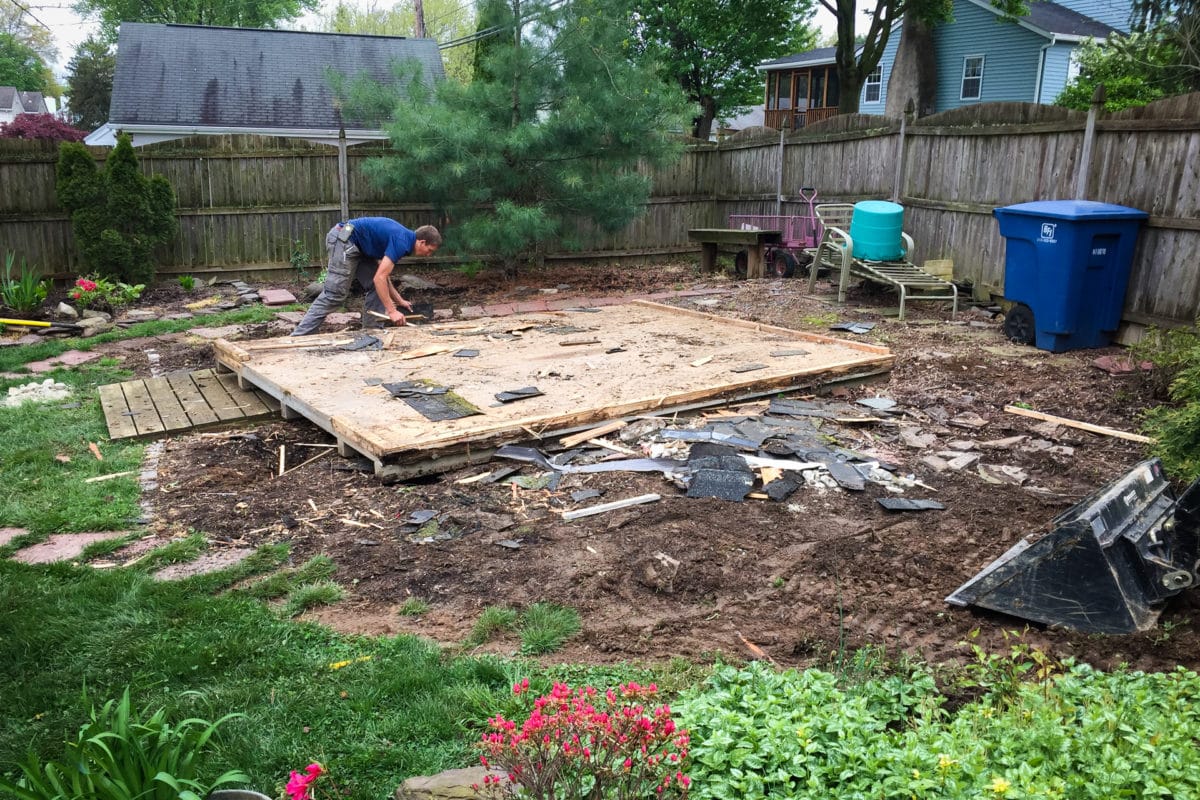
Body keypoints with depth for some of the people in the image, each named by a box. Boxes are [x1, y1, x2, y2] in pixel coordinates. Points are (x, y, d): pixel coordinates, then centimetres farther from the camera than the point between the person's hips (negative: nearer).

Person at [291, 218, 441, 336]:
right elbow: (379, 278, -22)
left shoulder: (402, 238, 13)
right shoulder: (402, 242, -17)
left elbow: (382, 275, 19)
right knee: (335, 294, -12)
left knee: (375, 288, 7)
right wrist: (391, 311, -20)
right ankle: (299, 337, -14)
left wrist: (399, 300, 19)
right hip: (343, 240, -10)